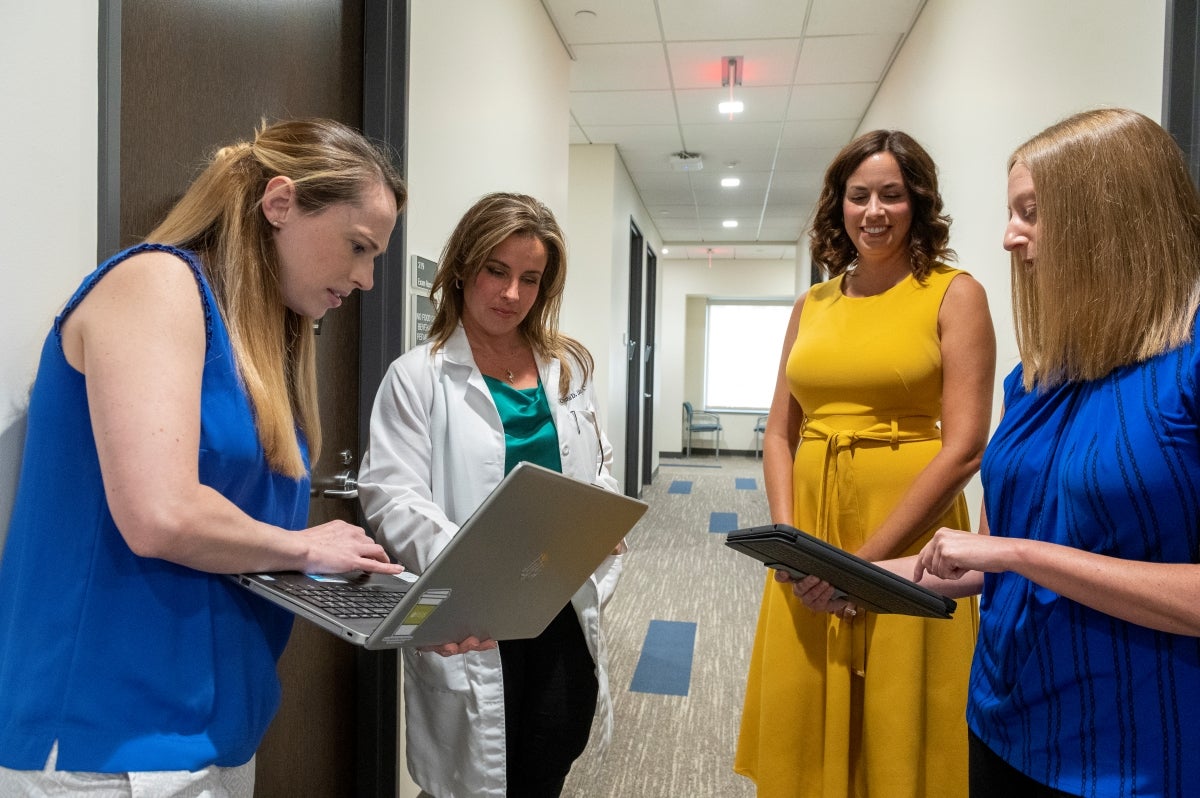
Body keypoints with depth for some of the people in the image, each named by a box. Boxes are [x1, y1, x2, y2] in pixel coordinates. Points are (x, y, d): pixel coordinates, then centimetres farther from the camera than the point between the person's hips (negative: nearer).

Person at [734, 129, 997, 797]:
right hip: (809, 540, 4)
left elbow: (965, 447, -11)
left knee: (898, 732, 10)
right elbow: (779, 432, 10)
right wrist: (787, 539, -5)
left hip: (906, 545, -4)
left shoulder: (954, 295, -4)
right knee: (801, 731, 15)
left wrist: (864, 559, -15)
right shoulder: (812, 305, 9)